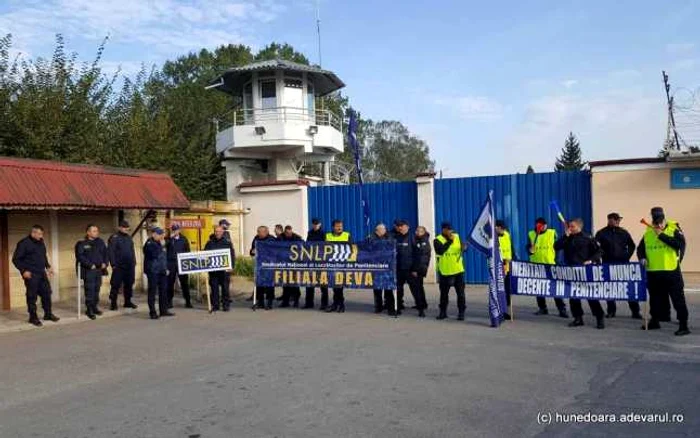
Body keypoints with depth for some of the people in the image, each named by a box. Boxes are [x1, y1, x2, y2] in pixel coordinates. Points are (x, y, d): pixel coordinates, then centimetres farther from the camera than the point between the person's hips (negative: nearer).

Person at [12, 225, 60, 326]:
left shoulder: (41, 243, 13)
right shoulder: (24, 243, -9)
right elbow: (16, 259, -9)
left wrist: (48, 267, 14)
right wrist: (23, 270, -17)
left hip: (42, 273, 7)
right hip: (31, 275, -7)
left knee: (47, 293, 9)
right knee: (32, 296, 0)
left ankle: (48, 314, 20)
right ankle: (33, 317, 9)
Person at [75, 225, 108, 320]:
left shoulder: (100, 242, 12)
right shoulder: (81, 244, -5)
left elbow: (105, 253, 17)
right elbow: (80, 256, -13)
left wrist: (105, 263, 2)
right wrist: (90, 265, -16)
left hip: (99, 269, 5)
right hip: (88, 271, -5)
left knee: (97, 289, 10)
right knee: (90, 290, -6)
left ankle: (95, 307, 21)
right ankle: (89, 310, 0)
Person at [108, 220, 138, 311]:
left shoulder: (129, 237, 14)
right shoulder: (114, 238, -6)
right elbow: (110, 252, -10)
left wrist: (134, 262, 12)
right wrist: (113, 264, -14)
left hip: (130, 266, 6)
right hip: (119, 267, -6)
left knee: (129, 284, 9)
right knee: (115, 285, -2)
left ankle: (128, 302, 18)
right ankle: (113, 303, 5)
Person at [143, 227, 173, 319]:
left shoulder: (160, 243, 16)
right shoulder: (149, 244, -9)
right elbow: (155, 255, -22)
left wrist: (166, 268, 19)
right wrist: (161, 246, -18)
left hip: (162, 270, 8)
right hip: (153, 271, -8)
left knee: (163, 291, 9)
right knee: (152, 291, -2)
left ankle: (163, 310, 17)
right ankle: (152, 312, 2)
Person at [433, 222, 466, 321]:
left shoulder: (457, 237, 6)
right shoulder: (437, 240, -6)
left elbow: (463, 247, 13)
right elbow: (440, 251, -23)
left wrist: (464, 247, -10)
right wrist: (449, 241, -23)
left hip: (458, 270, 2)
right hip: (445, 271, -2)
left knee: (460, 292, 3)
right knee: (444, 293, 10)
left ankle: (461, 312, 12)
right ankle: (443, 312, 23)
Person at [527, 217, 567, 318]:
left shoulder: (552, 233, 1)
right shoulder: (531, 234, 5)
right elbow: (528, 248, 8)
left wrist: (555, 260, -1)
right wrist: (530, 250, -15)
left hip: (550, 264, -2)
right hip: (536, 265, 3)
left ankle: (562, 309, 0)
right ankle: (542, 308, 19)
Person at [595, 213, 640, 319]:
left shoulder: (623, 232, 9)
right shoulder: (601, 233, 1)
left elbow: (632, 245, 17)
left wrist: (628, 255, 6)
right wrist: (602, 255, -11)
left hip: (623, 263, 2)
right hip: (608, 264, -1)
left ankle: (635, 311, 6)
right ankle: (611, 311, 16)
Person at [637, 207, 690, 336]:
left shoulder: (674, 230, -5)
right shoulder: (648, 233, 8)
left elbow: (680, 244, -21)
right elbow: (640, 248, 16)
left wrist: (661, 235, -21)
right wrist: (642, 258, -4)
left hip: (671, 271, -5)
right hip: (652, 272, 5)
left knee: (678, 299, -3)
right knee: (655, 299, 15)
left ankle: (683, 325, 2)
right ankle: (655, 321, 28)